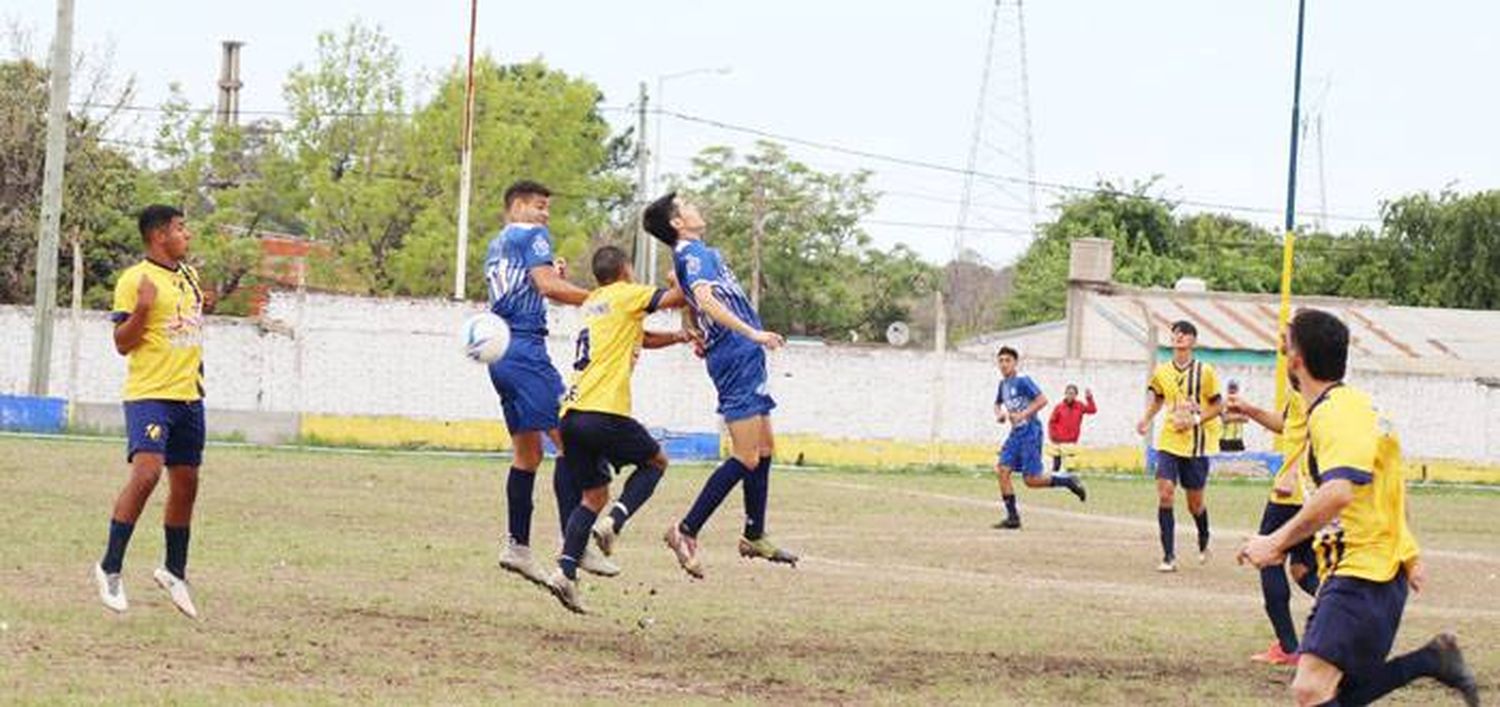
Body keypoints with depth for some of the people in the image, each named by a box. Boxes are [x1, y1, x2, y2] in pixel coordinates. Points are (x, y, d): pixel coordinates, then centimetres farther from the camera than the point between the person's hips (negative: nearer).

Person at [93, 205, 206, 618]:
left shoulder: (189, 275, 14)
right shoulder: (135, 280, -10)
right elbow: (122, 343, -12)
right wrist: (142, 309, -24)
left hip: (189, 396, 8)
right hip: (150, 394, -8)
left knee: (185, 484, 12)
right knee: (146, 473, -21)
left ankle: (174, 572, 27)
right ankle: (110, 569, -13)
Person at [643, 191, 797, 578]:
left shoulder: (696, 252, 17)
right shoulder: (693, 252, -13)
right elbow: (705, 299, -29)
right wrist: (753, 333, -34)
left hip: (746, 359, 10)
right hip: (736, 357, -10)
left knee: (765, 448, 18)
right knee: (746, 457, -12)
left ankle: (755, 537, 26)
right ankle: (686, 532, -12)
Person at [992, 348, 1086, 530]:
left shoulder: (1022, 381, -12)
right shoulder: (1003, 383, 13)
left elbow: (1042, 400, -19)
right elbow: (998, 404, 29)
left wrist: (1022, 415, -22)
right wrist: (999, 414, 7)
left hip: (1030, 431, -8)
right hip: (1016, 433, 8)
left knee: (1031, 479, -9)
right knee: (1002, 470, -6)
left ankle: (1067, 481, 15)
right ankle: (1012, 518, 0)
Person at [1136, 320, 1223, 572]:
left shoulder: (1204, 372, -6)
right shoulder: (1162, 372, 3)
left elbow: (1217, 405, -1)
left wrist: (1195, 419, -15)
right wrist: (1146, 419, 2)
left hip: (1196, 445, -2)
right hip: (1168, 443, 2)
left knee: (1195, 503, 7)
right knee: (1165, 494, -14)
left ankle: (1204, 542, 39)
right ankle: (1169, 556, -9)